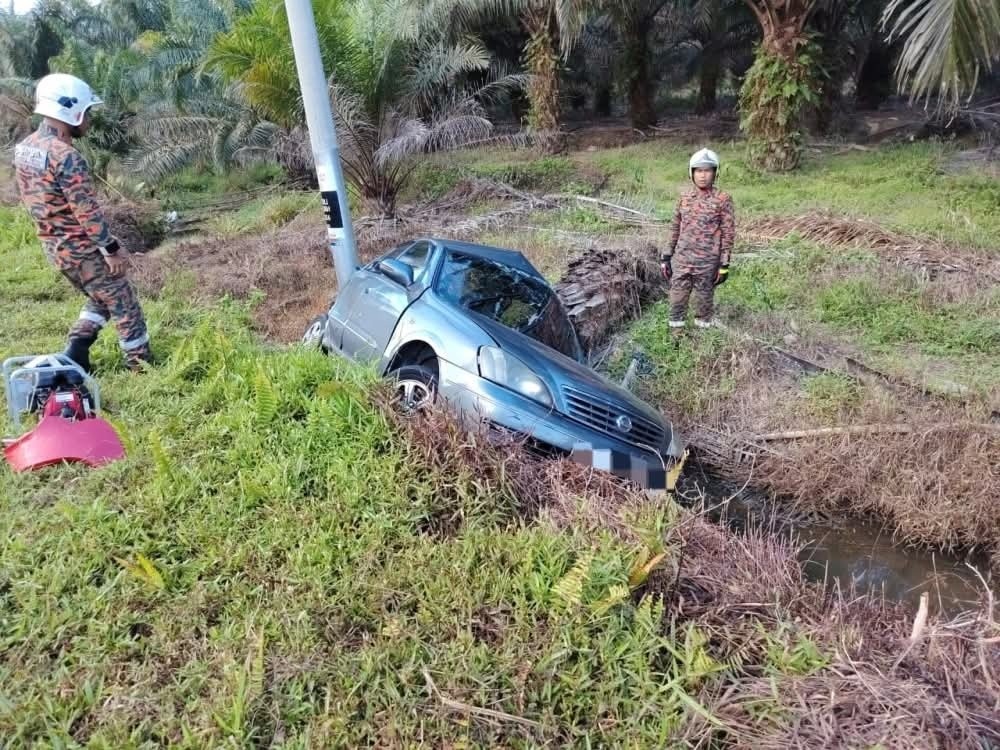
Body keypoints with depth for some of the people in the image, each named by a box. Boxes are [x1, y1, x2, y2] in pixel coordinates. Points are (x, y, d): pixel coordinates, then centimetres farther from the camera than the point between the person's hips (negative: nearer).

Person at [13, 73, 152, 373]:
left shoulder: (23, 148, 6)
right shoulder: (67, 157, -23)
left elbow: (30, 197, 15)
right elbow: (88, 211, -24)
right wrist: (112, 249, -16)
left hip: (53, 246, 9)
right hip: (83, 249, -9)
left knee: (99, 299, 25)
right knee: (124, 303, 6)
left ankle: (74, 356, 18)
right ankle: (141, 363, 16)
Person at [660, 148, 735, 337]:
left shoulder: (723, 200, -7)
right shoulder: (684, 198, 5)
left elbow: (728, 234, -6)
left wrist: (724, 265, -9)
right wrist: (667, 257, 9)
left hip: (707, 264, -3)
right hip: (681, 261, 4)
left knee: (704, 301, 10)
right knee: (677, 300, 7)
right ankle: (676, 335, 23)